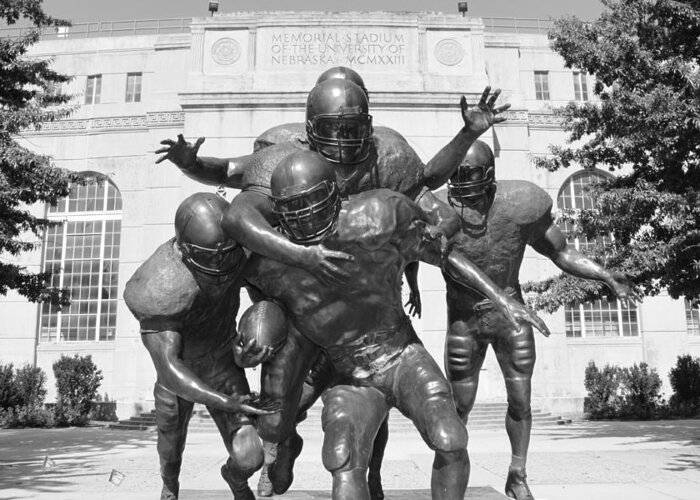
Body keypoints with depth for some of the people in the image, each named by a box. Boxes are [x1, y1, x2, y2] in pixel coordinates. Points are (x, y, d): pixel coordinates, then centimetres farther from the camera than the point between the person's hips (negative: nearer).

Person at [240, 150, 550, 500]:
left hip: (405, 360, 0)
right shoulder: (270, 265, -17)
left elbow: (443, 251, -7)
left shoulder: (376, 218, -22)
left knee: (449, 441, -26)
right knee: (342, 462, -28)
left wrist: (504, 301, -9)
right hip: (352, 384, 1)